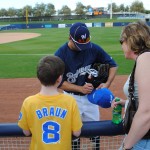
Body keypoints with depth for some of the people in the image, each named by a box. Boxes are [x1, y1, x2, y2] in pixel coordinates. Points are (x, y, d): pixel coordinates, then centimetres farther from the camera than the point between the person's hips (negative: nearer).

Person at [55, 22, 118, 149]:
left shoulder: (94, 48, -12)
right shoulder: (60, 54, -16)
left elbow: (113, 65, -3)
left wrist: (107, 84, -19)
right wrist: (80, 88, -24)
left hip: (91, 97, 2)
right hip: (72, 98, -2)